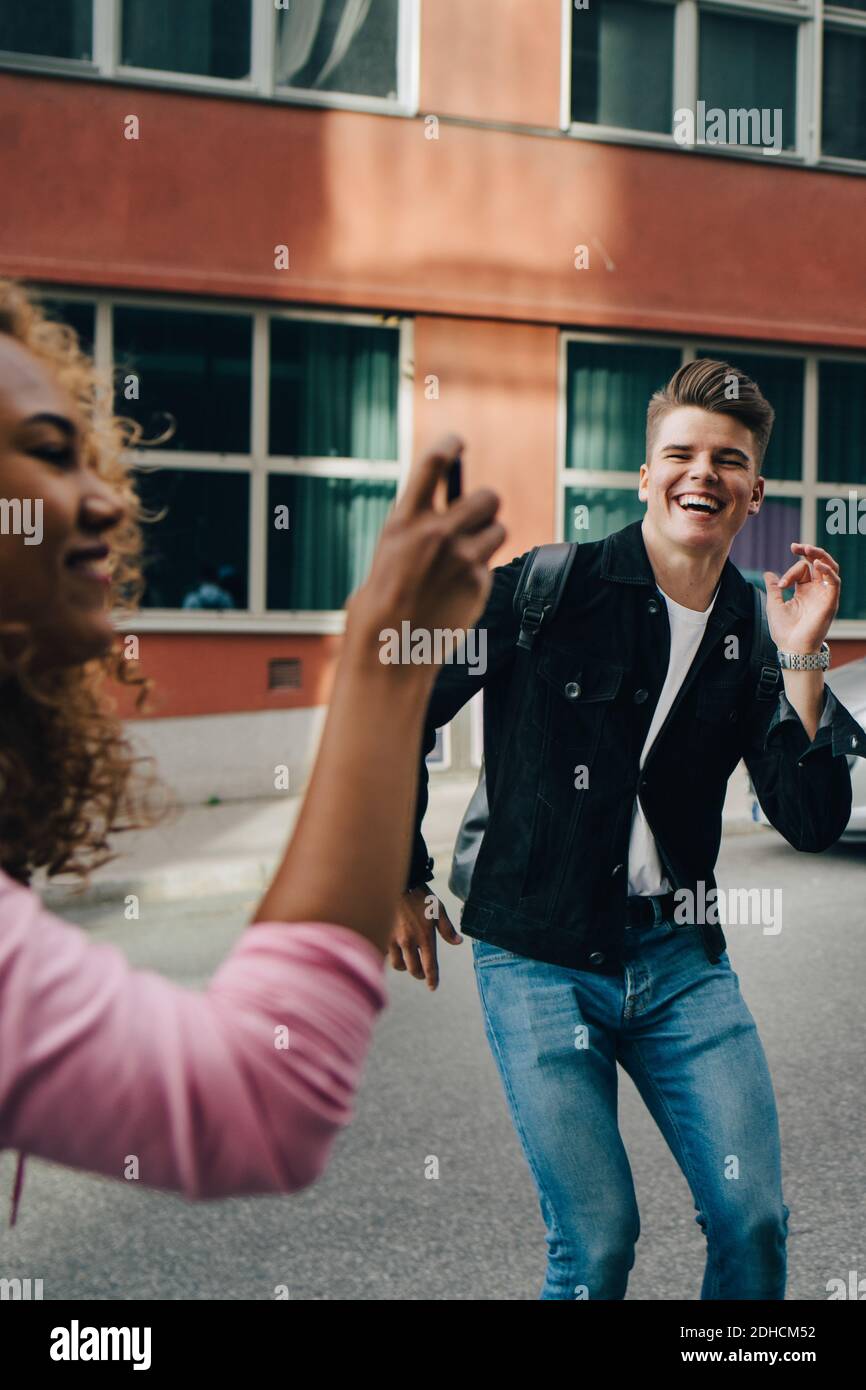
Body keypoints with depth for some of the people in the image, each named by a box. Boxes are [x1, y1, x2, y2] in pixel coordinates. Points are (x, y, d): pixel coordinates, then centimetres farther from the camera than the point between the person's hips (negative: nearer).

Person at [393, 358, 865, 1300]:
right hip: (539, 962, -3)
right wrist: (399, 882, 5)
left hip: (683, 959, 4)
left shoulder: (753, 634, 5)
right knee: (597, 1243, -2)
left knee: (754, 1221, 2)